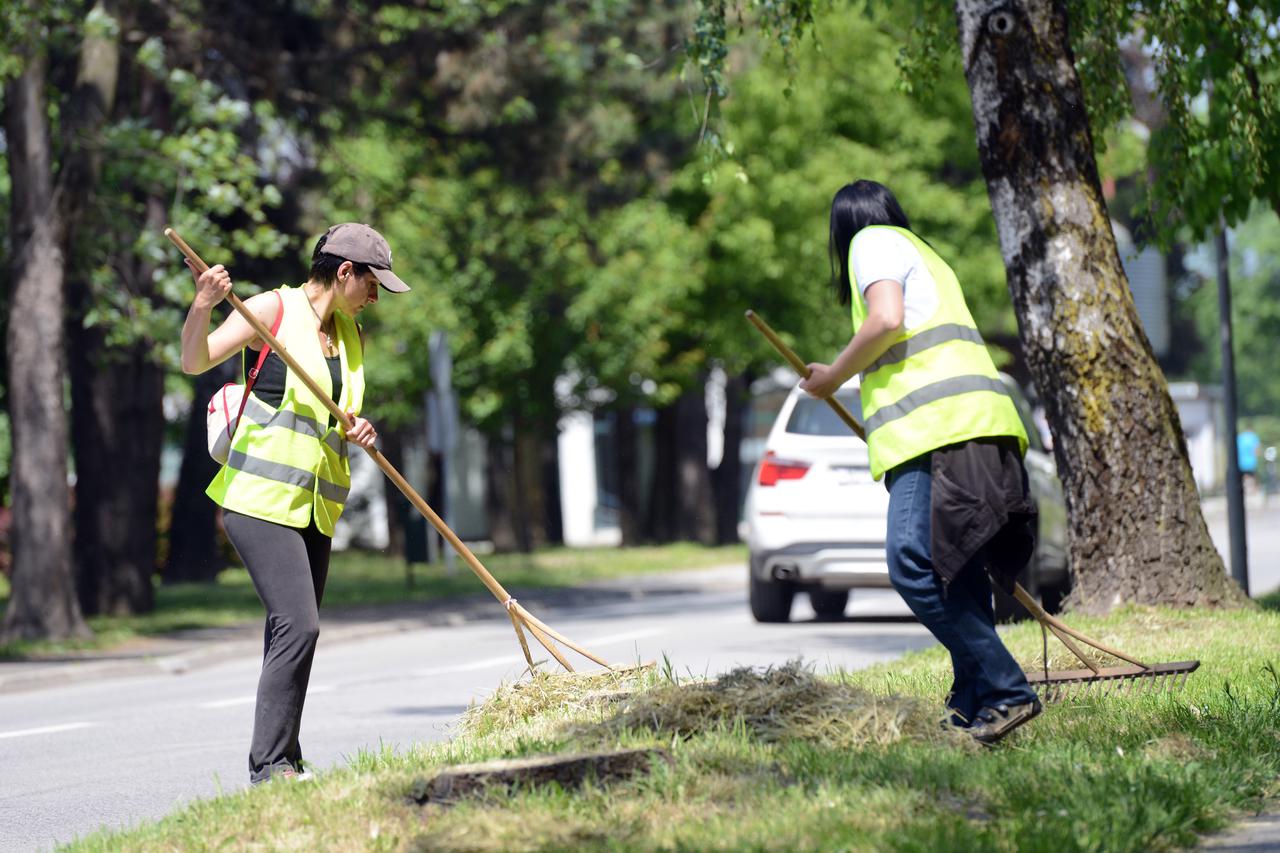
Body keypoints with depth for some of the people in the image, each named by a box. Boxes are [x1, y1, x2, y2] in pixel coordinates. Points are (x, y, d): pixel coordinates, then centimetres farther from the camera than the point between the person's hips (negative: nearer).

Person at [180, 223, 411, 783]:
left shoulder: (349, 335, 18)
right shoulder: (274, 310, -4)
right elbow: (194, 361, -8)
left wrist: (356, 432, 4)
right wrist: (203, 306, -26)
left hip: (314, 506, 8)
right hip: (261, 498, -8)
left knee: (294, 634, 8)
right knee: (298, 626, -18)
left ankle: (281, 763, 14)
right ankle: (270, 764, -16)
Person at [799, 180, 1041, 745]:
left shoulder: (872, 241, 7)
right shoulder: (924, 255, 34)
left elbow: (887, 319, -10)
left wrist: (833, 376, 2)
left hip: (939, 427, -10)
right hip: (981, 430, 10)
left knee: (914, 568, -18)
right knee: (956, 577, 7)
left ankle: (1004, 693, -23)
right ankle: (970, 708, 4)